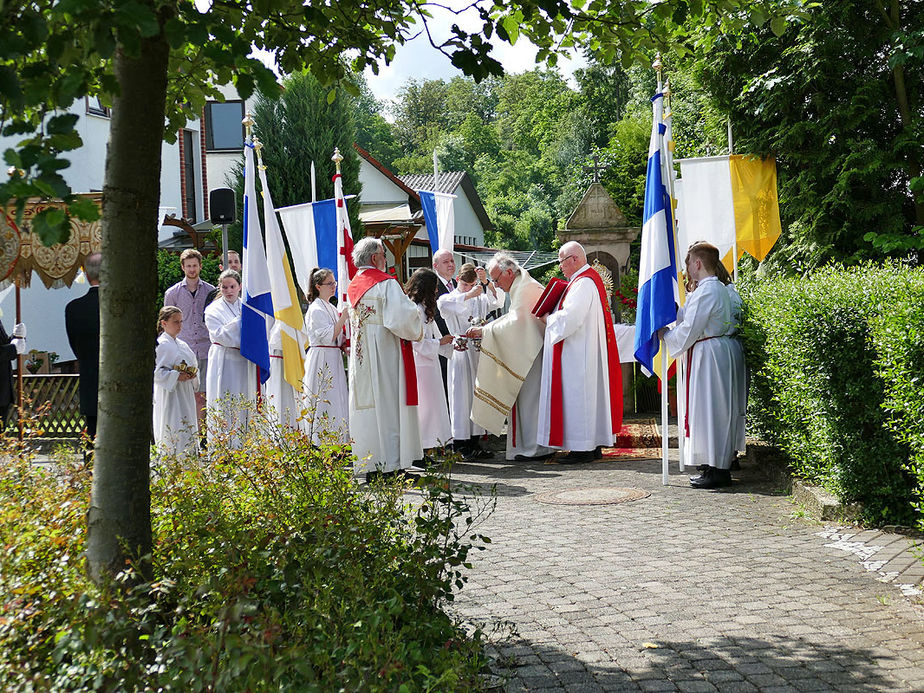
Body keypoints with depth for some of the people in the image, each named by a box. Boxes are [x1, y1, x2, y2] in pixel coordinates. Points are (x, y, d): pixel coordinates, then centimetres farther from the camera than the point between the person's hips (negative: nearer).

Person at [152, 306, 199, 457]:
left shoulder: (182, 344, 14)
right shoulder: (161, 345, -10)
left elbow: (193, 365, 22)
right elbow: (156, 372, -17)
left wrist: (192, 375, 1)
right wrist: (176, 376, -22)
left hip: (186, 393, 8)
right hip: (170, 393, -8)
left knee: (188, 427, 9)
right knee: (172, 428, -9)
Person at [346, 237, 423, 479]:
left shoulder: (353, 286, 12)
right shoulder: (386, 283, -11)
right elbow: (402, 317, -19)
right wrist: (416, 332, 2)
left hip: (360, 356, 7)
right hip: (385, 353, -7)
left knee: (366, 403, 7)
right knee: (388, 403, -3)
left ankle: (370, 467, 9)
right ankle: (391, 464, -3)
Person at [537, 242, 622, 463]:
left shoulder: (583, 283, -17)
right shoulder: (592, 278, 16)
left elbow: (569, 318, -24)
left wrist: (548, 319, -8)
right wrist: (554, 316, 9)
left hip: (579, 354, -11)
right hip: (586, 351, 11)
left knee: (578, 394, -7)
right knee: (590, 393, 12)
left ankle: (583, 448, -4)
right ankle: (595, 445, 17)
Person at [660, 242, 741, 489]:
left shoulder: (705, 292, -17)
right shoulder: (720, 289, 14)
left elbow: (689, 331, -17)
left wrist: (665, 334, -2)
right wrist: (672, 331, 17)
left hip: (707, 354, -10)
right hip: (720, 349, 10)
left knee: (709, 410, -5)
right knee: (717, 410, 12)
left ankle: (718, 470, -2)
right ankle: (720, 467, 18)